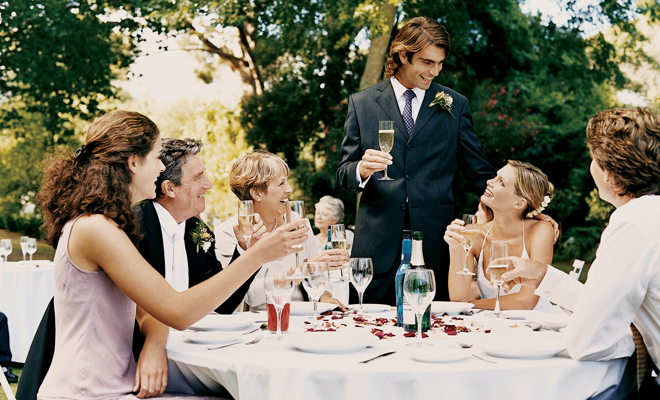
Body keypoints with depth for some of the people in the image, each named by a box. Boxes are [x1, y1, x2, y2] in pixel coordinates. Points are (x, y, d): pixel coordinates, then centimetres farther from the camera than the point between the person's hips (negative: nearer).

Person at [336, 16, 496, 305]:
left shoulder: (455, 105, 11)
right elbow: (343, 173, 9)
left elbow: (478, 172, 14)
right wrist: (361, 169, -14)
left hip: (435, 242, 0)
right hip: (378, 245, 0)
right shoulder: (362, 103, 9)